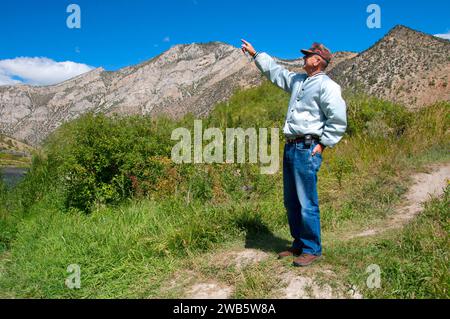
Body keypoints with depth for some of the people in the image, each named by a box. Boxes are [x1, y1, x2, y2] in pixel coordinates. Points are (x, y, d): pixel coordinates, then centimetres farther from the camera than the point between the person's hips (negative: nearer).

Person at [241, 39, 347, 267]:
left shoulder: (327, 86, -7)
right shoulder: (297, 80, 19)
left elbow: (338, 120, -12)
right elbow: (275, 71, 32)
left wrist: (322, 144, -11)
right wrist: (254, 54, 36)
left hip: (307, 150, -9)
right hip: (290, 147, 9)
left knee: (307, 204, -4)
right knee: (291, 202, 13)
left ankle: (312, 250, 10)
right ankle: (299, 245, 26)